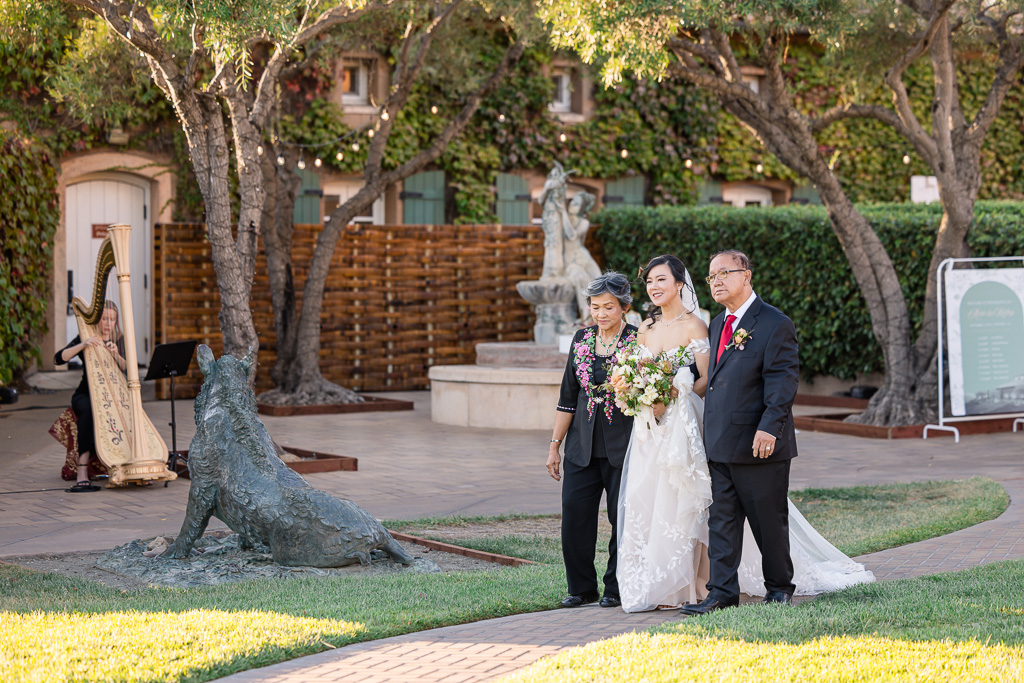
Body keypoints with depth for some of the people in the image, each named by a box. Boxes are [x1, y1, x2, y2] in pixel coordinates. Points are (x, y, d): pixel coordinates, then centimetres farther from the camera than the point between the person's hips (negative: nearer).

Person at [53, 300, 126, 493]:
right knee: (89, 410, -36)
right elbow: (59, 359, -13)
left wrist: (116, 355, -22)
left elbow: (127, 369, -3)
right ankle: (82, 474, -40)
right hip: (86, 395, -2)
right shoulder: (85, 339, 2)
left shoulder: (119, 340, 10)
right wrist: (82, 345, -26)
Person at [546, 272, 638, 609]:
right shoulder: (582, 338, 9)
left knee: (623, 518, 0)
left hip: (623, 446, -4)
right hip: (582, 445, 4)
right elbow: (568, 396, 13)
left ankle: (616, 588, 14)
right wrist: (554, 445, 13)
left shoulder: (639, 341, -4)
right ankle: (582, 588, 12)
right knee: (574, 514, -1)